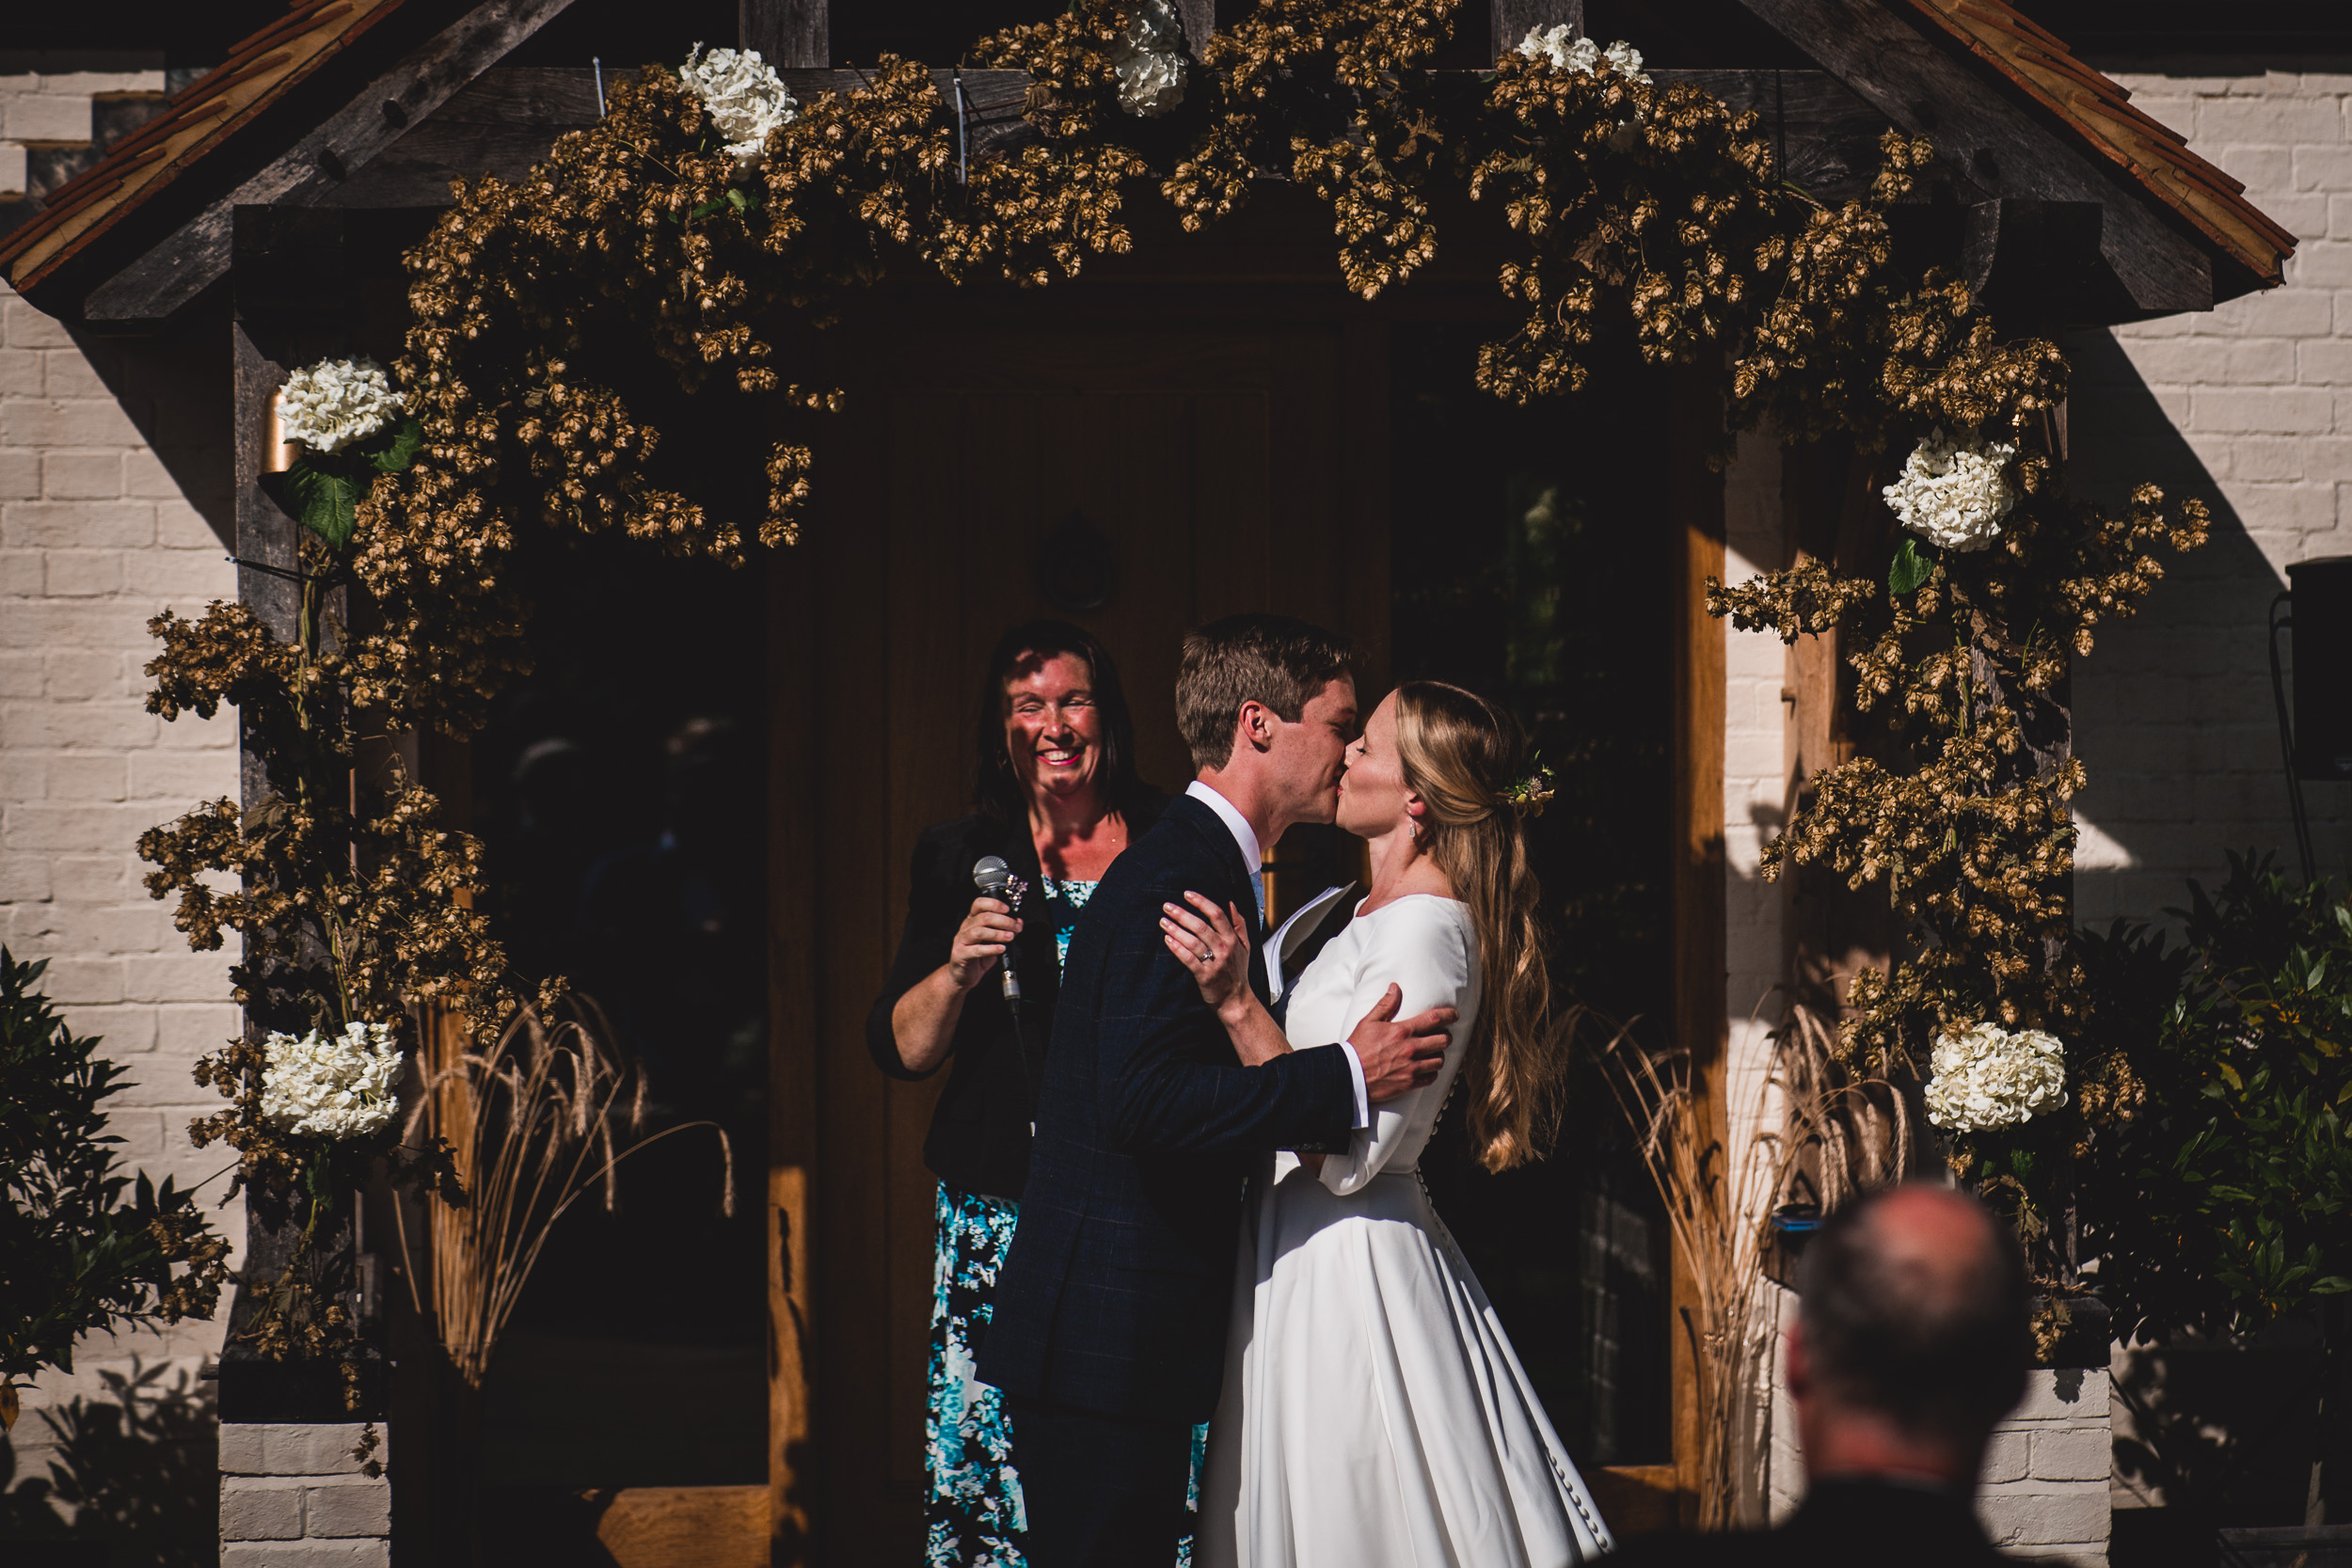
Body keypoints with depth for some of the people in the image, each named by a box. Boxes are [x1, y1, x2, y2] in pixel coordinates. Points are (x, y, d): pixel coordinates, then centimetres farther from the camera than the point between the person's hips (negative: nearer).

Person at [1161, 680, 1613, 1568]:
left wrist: (1236, 1003, -26)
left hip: (1349, 1261, -10)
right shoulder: (1374, 913, 12)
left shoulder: (1425, 933, -18)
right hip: (1310, 1249, 10)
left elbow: (1347, 1155, -23)